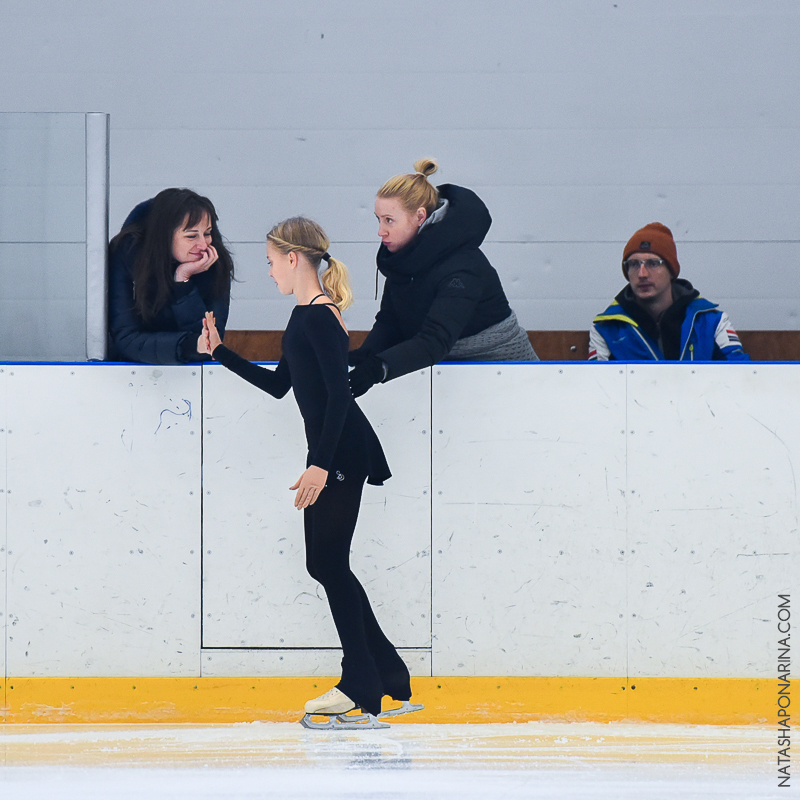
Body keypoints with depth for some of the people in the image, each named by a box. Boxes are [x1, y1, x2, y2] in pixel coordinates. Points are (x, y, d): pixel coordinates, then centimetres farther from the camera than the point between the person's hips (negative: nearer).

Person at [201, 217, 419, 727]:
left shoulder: (320, 316, -15)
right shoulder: (305, 315, 15)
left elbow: (339, 393, -21)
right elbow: (278, 384, 21)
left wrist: (321, 464, -25)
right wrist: (221, 351, 21)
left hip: (342, 453, -10)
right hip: (329, 454, 10)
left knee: (329, 563, -4)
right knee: (324, 564, 11)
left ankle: (361, 685, 4)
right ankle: (386, 673, 17)